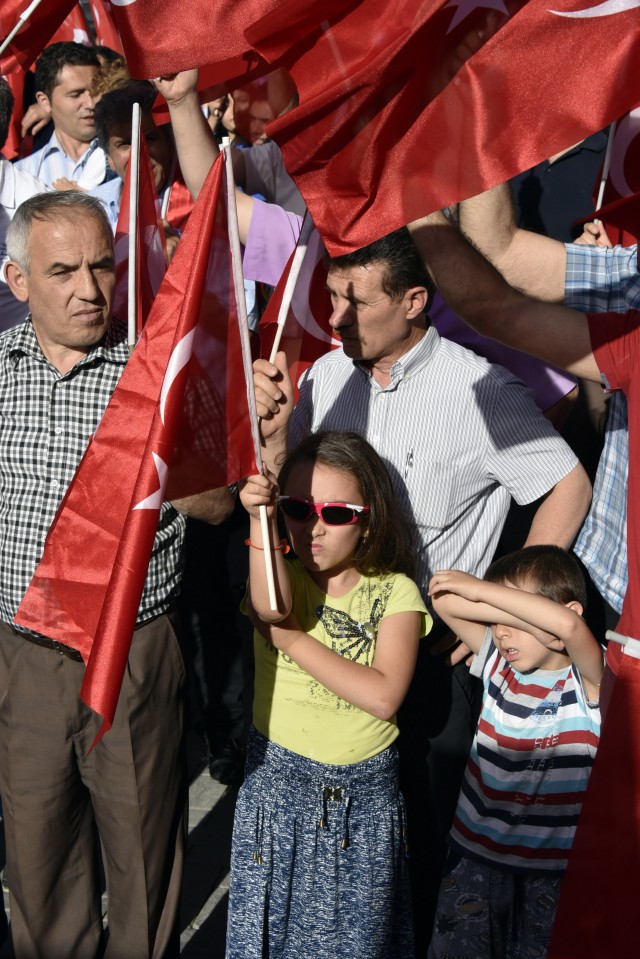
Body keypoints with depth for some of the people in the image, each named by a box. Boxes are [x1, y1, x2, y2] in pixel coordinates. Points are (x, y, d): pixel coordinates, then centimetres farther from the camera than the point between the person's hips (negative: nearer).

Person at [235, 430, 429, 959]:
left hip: (363, 792, 0)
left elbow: (383, 697, -21)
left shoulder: (395, 593, -6)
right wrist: (259, 517, -35)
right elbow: (271, 608, -28)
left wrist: (291, 639, -18)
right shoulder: (278, 574, -2)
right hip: (277, 781, 1)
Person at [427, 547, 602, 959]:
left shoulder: (588, 681, -15)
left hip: (552, 868, -4)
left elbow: (568, 624, -37)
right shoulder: (498, 662, -1)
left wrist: (481, 588, -29)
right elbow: (445, 601, -11)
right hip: (475, 852, 4)